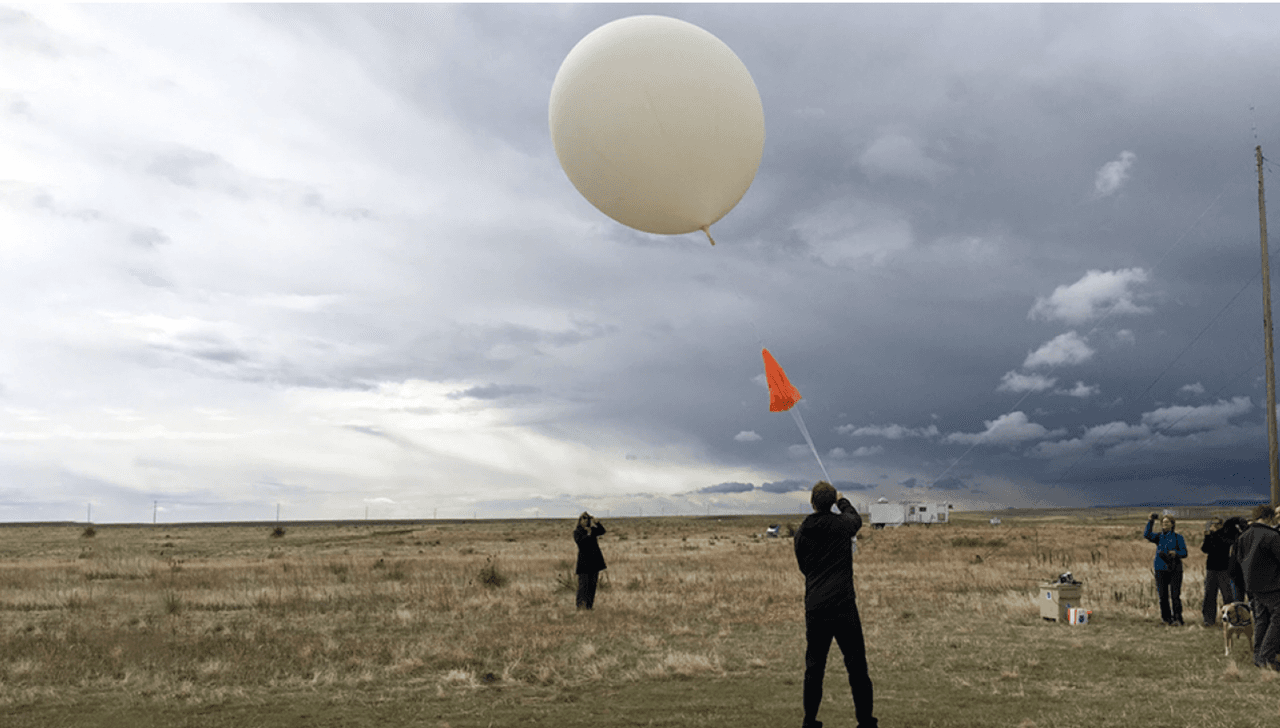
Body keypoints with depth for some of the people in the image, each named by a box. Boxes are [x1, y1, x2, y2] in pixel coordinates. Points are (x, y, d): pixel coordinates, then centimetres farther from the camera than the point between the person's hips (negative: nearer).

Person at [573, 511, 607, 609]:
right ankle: (581, 605, -9)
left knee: (592, 584, 5)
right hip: (584, 560, -5)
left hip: (595, 560, 5)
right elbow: (579, 542, -16)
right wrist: (588, 535, -26)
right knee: (583, 584, -10)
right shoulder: (577, 532, 1)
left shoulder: (592, 530, 14)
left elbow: (602, 531, -3)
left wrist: (596, 522, -15)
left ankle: (589, 605, 10)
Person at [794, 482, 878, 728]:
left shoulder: (801, 532, 3)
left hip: (814, 608, 3)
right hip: (844, 606, -3)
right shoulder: (842, 524, -3)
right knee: (857, 667, 5)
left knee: (814, 668, 11)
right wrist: (843, 501, 40)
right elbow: (856, 518, 22)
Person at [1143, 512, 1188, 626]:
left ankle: (1177, 619, -7)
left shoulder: (1178, 537, 4)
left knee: (1175, 595, -10)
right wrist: (1150, 521, -13)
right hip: (1161, 569, 3)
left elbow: (1184, 553, -2)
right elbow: (1147, 535, -6)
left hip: (1175, 570, -3)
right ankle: (1166, 617, 14)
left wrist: (1176, 553, -22)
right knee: (1163, 596, 3)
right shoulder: (1159, 537, 11)